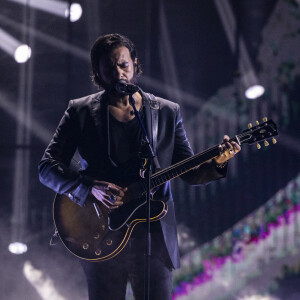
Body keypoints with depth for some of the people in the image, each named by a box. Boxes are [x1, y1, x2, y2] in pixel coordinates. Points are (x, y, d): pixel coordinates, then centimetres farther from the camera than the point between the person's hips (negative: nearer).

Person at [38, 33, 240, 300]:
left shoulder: (167, 112, 9)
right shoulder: (81, 112, 4)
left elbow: (190, 173, 9)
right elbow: (48, 167, -2)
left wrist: (216, 163, -12)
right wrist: (90, 187, -18)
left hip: (155, 238, 1)